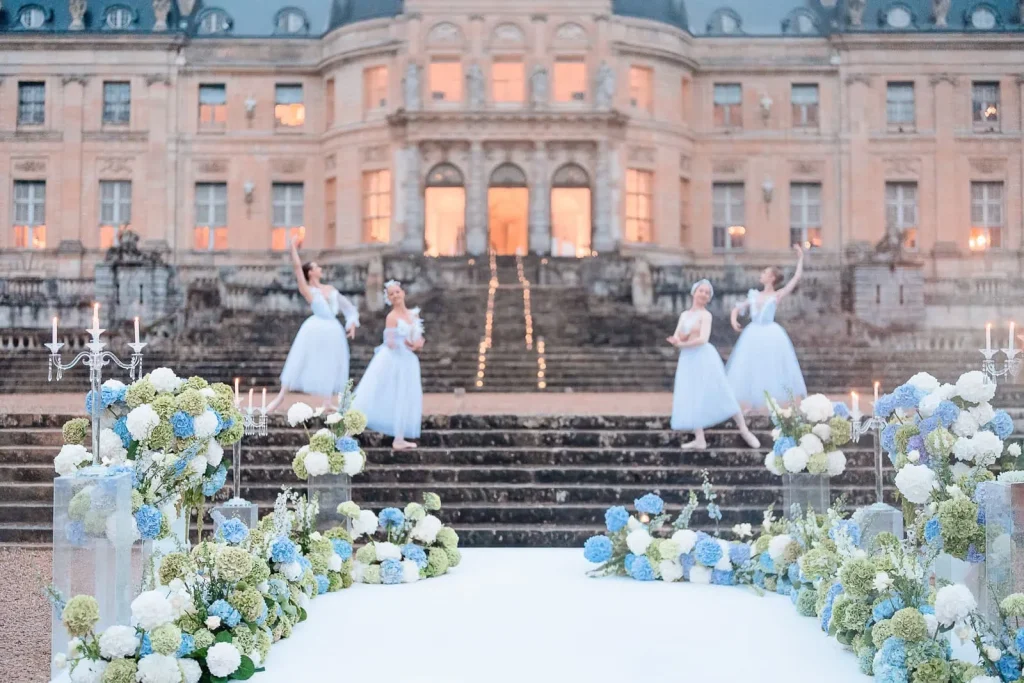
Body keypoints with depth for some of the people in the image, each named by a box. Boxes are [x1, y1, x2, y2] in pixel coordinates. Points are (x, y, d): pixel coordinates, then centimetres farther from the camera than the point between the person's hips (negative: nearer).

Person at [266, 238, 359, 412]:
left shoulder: (331, 289, 17)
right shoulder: (307, 290, 2)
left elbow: (347, 306, 21)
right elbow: (297, 267, -5)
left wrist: (352, 323, 7)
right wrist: (293, 249, 1)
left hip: (333, 331, 4)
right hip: (316, 329, -4)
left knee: (329, 367, 5)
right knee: (300, 364, -2)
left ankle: (327, 403, 10)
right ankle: (280, 397, 5)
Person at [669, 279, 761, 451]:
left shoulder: (705, 315, -4)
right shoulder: (684, 315, 15)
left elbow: (702, 339, -16)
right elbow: (675, 339, 7)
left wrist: (682, 343, -6)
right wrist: (686, 335, -13)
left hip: (704, 358, -6)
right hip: (688, 360, 6)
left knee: (719, 395, -4)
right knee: (692, 399, 2)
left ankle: (744, 430, 7)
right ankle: (699, 440, 4)